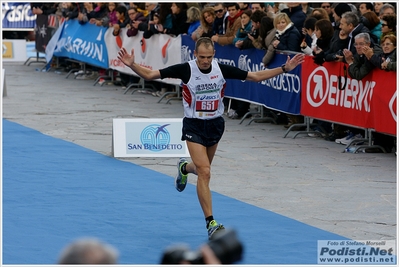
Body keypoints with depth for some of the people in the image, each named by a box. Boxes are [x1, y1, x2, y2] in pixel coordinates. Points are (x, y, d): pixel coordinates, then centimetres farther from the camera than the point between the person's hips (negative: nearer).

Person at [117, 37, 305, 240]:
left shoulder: (222, 69, -10)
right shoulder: (186, 69, -18)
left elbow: (256, 76, -1)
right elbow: (150, 74, -17)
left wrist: (285, 69, -7)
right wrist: (132, 65, -35)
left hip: (215, 124, 4)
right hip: (194, 126, -4)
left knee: (203, 169, 21)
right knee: (204, 173, -15)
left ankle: (185, 168, 59)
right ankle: (210, 223, -11)